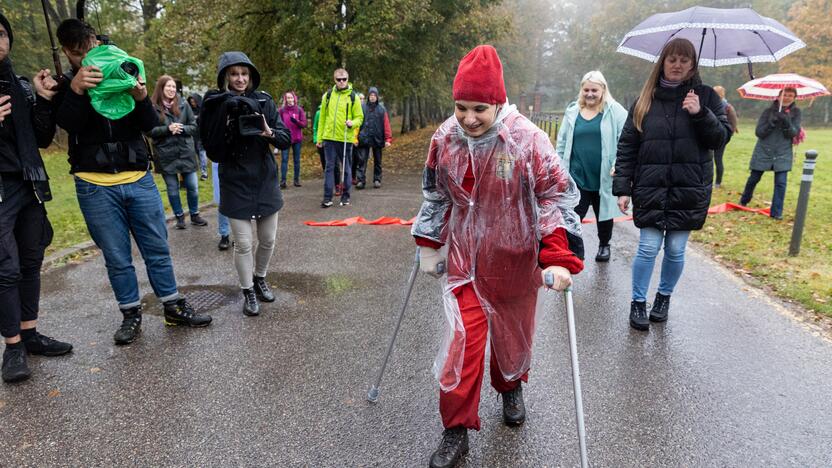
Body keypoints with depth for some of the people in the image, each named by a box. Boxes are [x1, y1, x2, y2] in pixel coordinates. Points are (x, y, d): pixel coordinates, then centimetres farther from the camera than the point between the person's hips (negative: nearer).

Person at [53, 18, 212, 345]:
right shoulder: (65, 85, 5)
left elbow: (152, 126, 1)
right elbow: (68, 123, -15)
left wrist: (141, 100, -19)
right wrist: (76, 91, -32)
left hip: (139, 180, 1)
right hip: (96, 187, -1)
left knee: (158, 250, 7)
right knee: (118, 259, 6)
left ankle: (174, 308, 20)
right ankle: (131, 315, 21)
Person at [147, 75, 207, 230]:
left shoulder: (183, 105, 4)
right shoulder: (153, 107, -5)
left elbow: (194, 126, 5)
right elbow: (149, 131, -6)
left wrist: (182, 129, -13)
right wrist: (168, 129, -18)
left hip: (185, 152, 2)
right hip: (166, 155, -2)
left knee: (192, 186, 6)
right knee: (172, 189, 8)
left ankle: (195, 215, 23)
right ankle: (179, 217, 22)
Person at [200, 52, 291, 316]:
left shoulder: (264, 101, 0)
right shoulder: (216, 106, -6)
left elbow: (286, 139, -2)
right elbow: (213, 152, -9)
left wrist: (269, 133, -22)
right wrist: (227, 127, -23)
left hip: (266, 181, 3)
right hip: (235, 185, -2)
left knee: (268, 239, 11)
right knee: (243, 243, 0)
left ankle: (260, 279, 37)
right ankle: (248, 292, 20)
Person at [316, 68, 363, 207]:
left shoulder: (353, 97, 1)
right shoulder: (327, 95, 7)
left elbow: (359, 117, 3)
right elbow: (322, 117, 11)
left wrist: (352, 123, -20)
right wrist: (319, 138, 9)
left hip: (345, 138, -1)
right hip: (329, 138, 2)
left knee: (346, 168, 7)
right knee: (329, 167, 2)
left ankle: (345, 196, 18)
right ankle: (328, 198, 5)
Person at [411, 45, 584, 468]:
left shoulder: (528, 140, -18)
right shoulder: (445, 138, -6)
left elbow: (558, 197, -15)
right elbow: (435, 196, 8)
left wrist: (557, 259, -24)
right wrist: (428, 246, 10)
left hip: (515, 261, -1)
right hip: (463, 260, 2)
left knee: (513, 334, 19)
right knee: (462, 342, -3)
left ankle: (511, 388, 51)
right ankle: (457, 430, 15)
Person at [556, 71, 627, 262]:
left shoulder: (615, 111, -3)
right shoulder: (572, 112, 6)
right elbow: (562, 143, 11)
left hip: (604, 178, -1)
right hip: (577, 177, 1)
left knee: (604, 214, 18)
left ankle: (604, 245, 41)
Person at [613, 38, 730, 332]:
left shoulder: (705, 96, 6)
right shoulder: (646, 100, 5)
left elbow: (721, 138, 2)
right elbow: (626, 146, 3)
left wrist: (700, 114, -15)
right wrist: (622, 188, -2)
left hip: (689, 189, 1)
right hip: (650, 189, 0)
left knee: (676, 249, 7)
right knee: (648, 248, -2)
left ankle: (664, 297, 28)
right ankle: (638, 303, 14)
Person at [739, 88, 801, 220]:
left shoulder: (795, 112, 0)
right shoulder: (769, 111, -3)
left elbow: (794, 133, -7)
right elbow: (758, 132, -7)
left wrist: (786, 122, -25)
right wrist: (772, 123, -23)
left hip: (783, 154, 0)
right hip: (763, 151, 0)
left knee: (781, 182, -8)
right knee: (753, 179, 11)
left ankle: (776, 212, -2)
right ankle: (743, 202, 34)